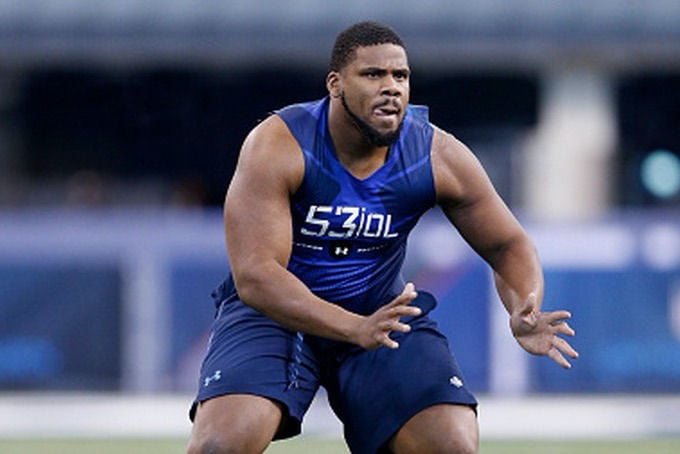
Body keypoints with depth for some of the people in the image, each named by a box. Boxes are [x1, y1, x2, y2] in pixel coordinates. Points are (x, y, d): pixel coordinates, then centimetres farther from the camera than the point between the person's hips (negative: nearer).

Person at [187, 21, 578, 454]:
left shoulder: (440, 158, -14)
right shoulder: (277, 146, -25)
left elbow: (508, 245, 0)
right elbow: (254, 275, -32)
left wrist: (525, 312, -24)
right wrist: (355, 329, -45)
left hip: (384, 311, 3)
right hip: (274, 309, -3)